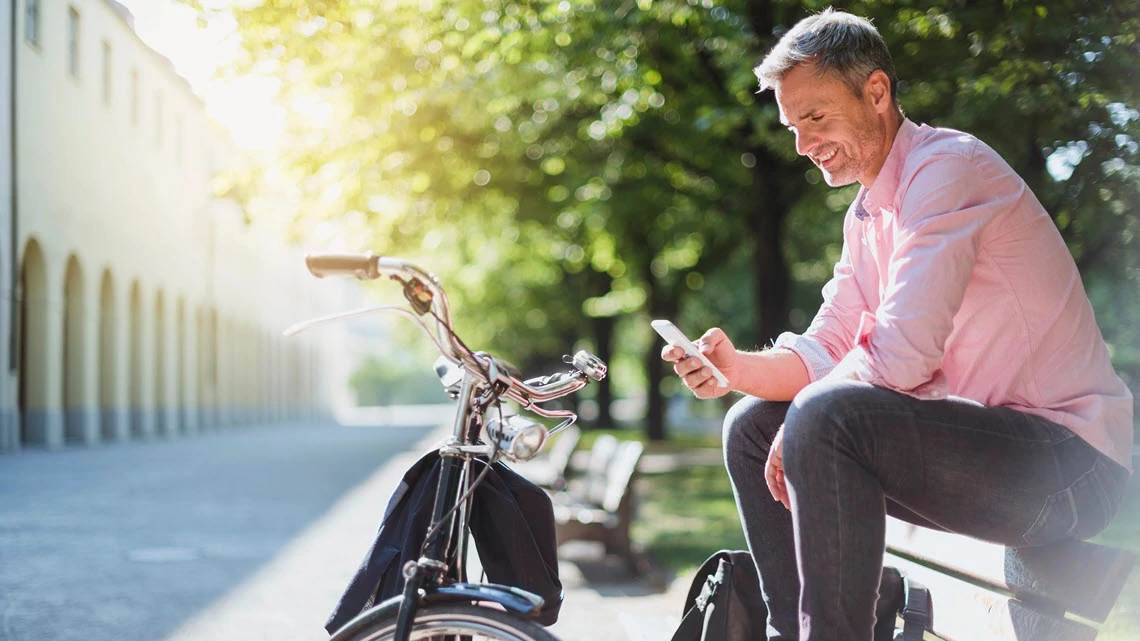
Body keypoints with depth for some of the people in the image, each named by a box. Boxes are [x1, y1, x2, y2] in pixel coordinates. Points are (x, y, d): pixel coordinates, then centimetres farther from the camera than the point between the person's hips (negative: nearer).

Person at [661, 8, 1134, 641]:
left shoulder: (947, 167, -16)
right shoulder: (867, 213, 13)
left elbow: (899, 356, -24)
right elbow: (824, 353, 8)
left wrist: (799, 425, -11)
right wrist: (737, 368, -10)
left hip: (1067, 457, -9)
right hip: (978, 435, 10)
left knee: (823, 417, -30)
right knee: (751, 425, 9)